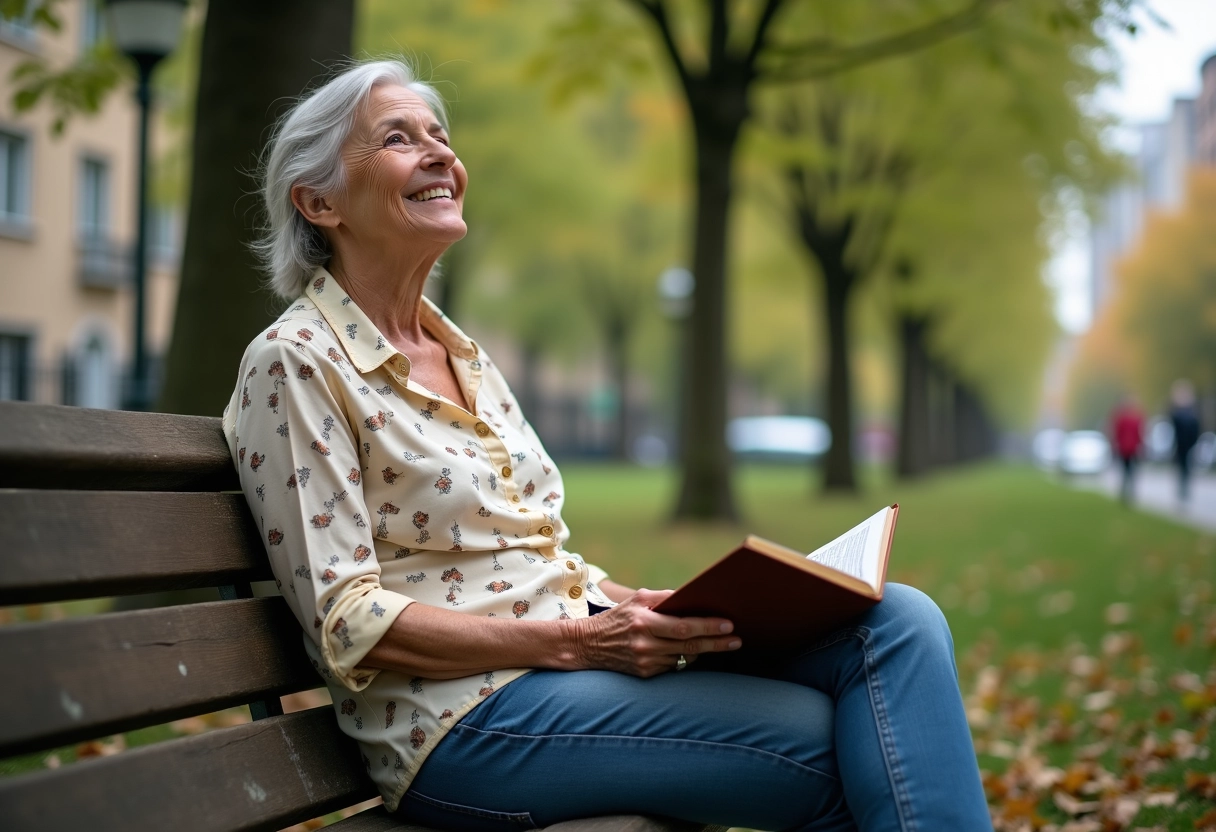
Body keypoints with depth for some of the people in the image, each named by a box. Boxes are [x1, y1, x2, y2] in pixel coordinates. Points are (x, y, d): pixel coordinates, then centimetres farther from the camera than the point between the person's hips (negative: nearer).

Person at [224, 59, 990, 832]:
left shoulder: (465, 356, 17)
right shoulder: (296, 362, -7)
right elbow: (349, 623, -13)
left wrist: (648, 609, -2)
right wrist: (578, 641, -20)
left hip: (580, 649, 7)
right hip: (467, 719, -7)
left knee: (899, 619, -13)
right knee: (837, 743, -21)